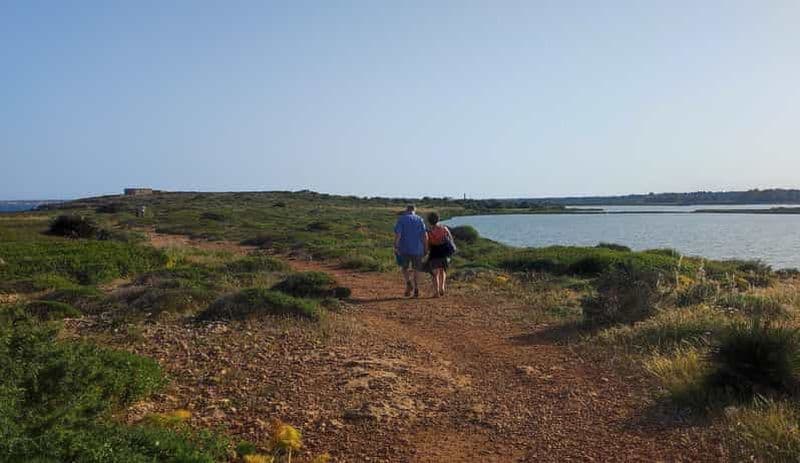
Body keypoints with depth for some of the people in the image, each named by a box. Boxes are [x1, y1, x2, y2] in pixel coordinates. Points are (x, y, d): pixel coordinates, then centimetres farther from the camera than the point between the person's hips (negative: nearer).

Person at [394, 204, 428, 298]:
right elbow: (425, 235, -3)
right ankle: (416, 290, 6)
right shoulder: (419, 219, 3)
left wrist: (395, 247, -10)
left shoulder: (401, 219, -1)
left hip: (404, 249, -1)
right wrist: (426, 248, 4)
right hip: (417, 249, 1)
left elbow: (397, 234, -12)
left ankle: (408, 283, -8)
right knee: (414, 269, 14)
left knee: (404, 268, 17)